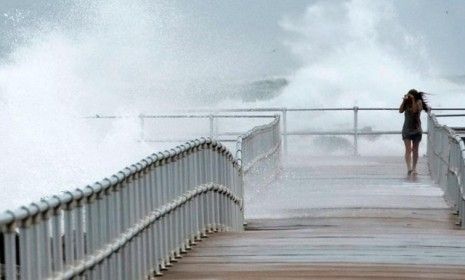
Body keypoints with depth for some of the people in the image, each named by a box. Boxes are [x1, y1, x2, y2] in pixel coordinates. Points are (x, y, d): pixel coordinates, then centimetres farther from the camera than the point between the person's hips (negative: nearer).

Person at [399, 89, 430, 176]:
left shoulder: (419, 102, -6)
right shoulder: (407, 103, 0)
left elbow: (415, 111, -23)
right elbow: (400, 111, -13)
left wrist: (413, 100, -26)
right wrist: (404, 100, -18)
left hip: (417, 130, 0)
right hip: (407, 129, 0)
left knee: (415, 150, 7)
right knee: (408, 149, -12)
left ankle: (414, 168, 18)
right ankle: (409, 168, -21)